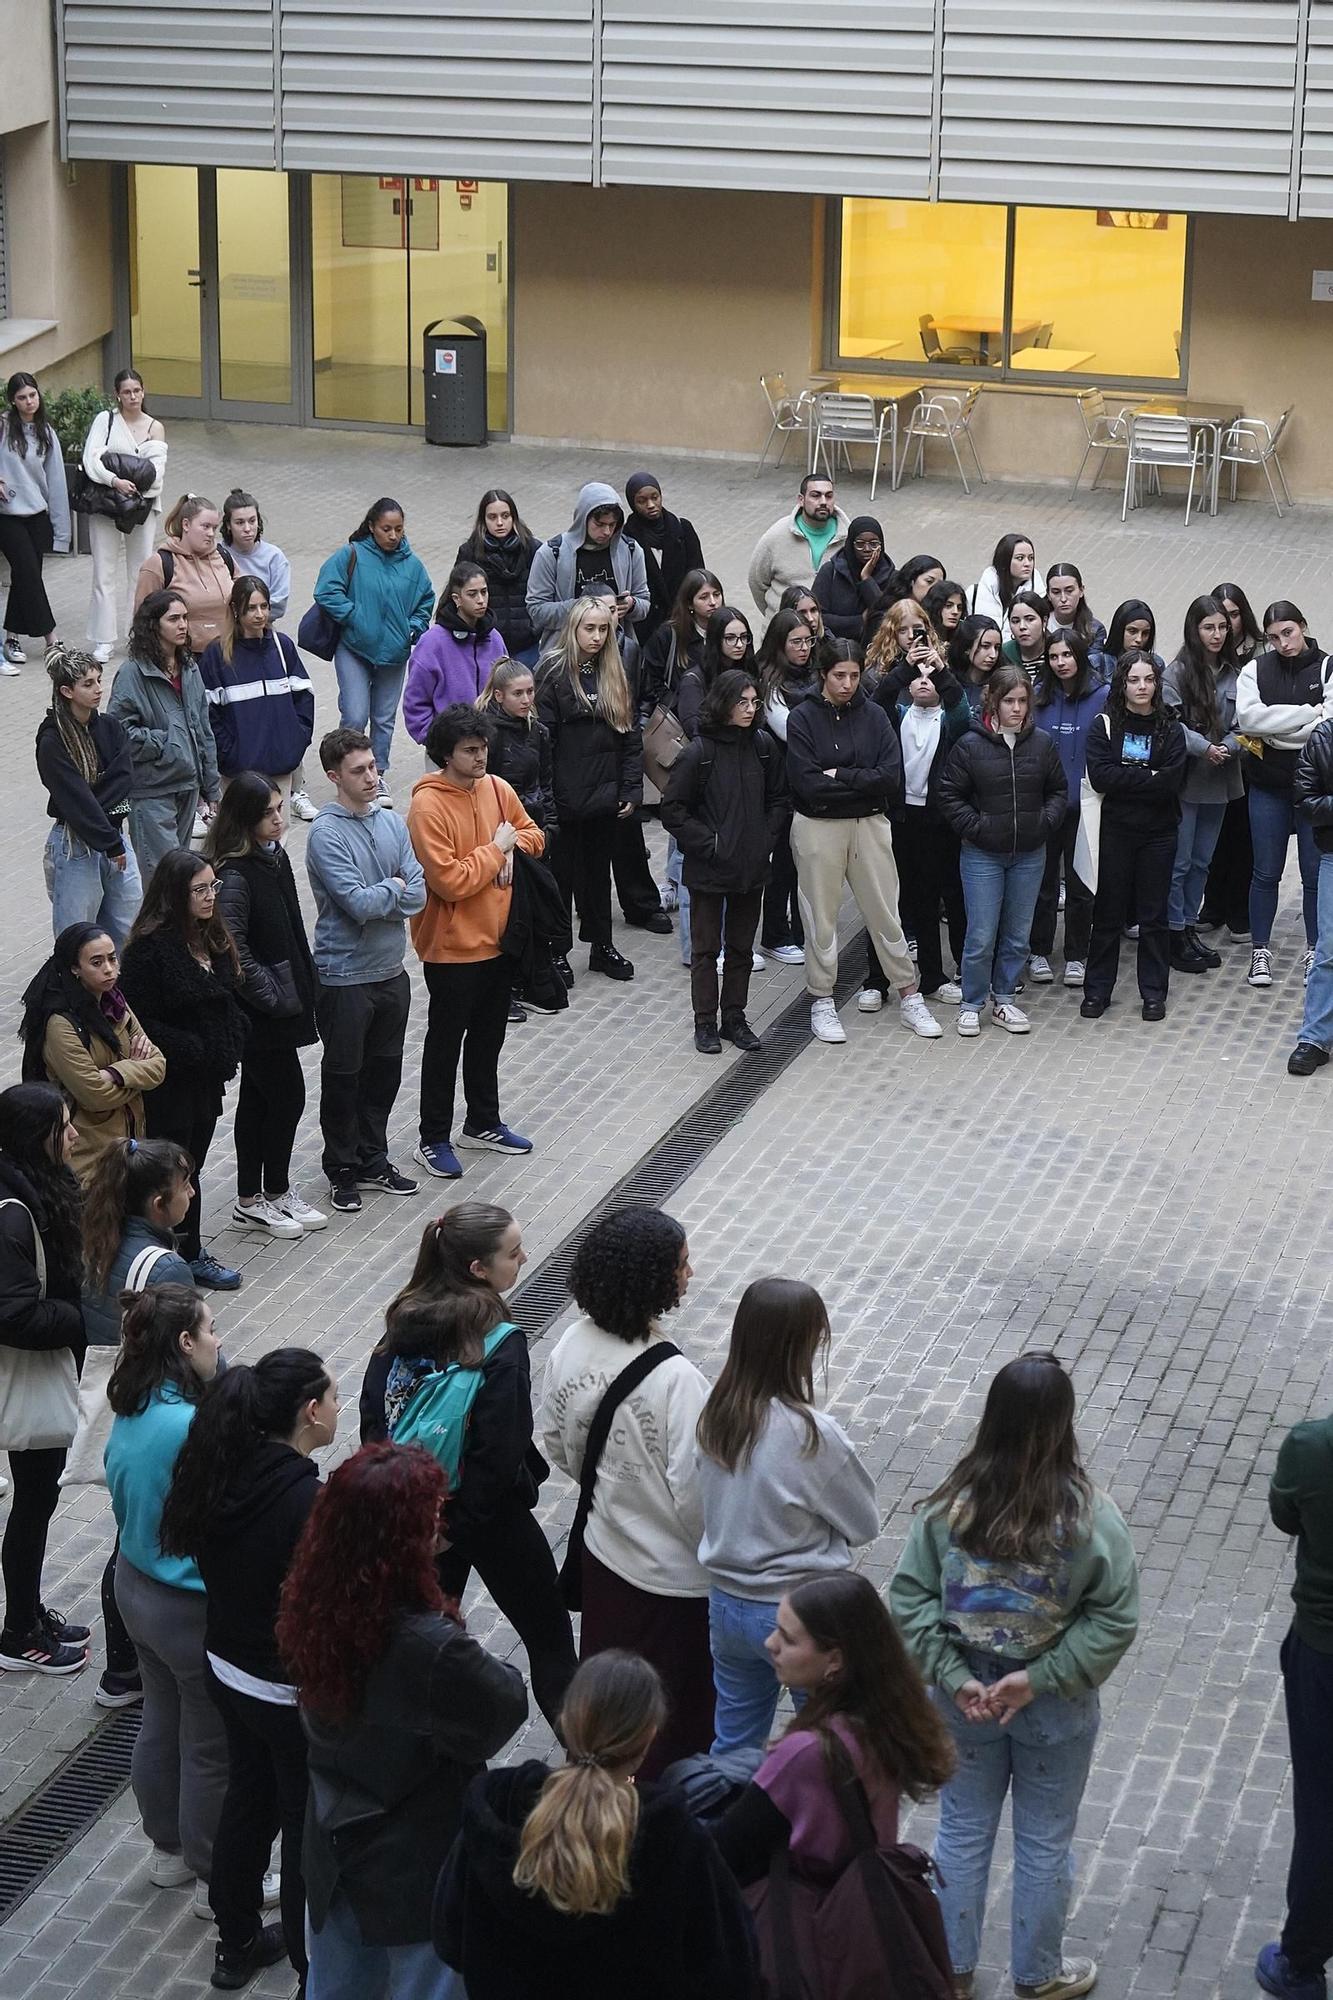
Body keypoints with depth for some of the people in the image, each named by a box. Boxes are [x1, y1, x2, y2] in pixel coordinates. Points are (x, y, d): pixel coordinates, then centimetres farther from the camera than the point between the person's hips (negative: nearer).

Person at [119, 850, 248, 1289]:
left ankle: (188, 1249, 24)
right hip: (170, 1080, -8)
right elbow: (140, 1022, -20)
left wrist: (231, 1047, 1)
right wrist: (192, 1050, -19)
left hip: (208, 1075, 8)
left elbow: (231, 1000, 17)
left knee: (191, 1165, 15)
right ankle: (189, 1255, 11)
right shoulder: (150, 947, -20)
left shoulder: (214, 939, 7)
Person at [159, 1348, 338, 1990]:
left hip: (227, 1671, 7)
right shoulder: (306, 1500, -30)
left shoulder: (222, 1472, -7)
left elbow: (206, 1559, 4)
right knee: (308, 1824, 11)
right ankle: (315, 1965, 28)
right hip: (294, 1691, -7)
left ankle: (236, 1942, 42)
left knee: (247, 1800, 25)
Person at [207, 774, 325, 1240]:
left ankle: (252, 1200, 25)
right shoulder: (233, 878, -23)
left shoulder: (274, 856, 5)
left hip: (282, 1001, 9)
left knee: (257, 1097, 16)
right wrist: (273, 998, -20)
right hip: (259, 1009, -9)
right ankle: (273, 1193, 18)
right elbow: (234, 953, -27)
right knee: (287, 1096, 1)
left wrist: (304, 988, 12)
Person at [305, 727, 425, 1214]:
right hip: (345, 976, -6)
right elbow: (359, 903, -24)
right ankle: (343, 1169, 22)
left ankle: (373, 1159, 31)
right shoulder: (327, 835, -16)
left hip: (391, 969, 6)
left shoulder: (392, 823, 3)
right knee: (344, 1075, 8)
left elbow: (417, 896, -3)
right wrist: (394, 887, -7)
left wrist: (375, 898, -17)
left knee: (385, 1069, 16)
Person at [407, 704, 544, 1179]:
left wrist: (513, 846, -9)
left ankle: (483, 1125, 36)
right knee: (446, 1042, 5)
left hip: (499, 938, 7)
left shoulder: (497, 788, 0)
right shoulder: (427, 807, -21)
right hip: (452, 948, -7)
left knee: (488, 1036, 20)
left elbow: (532, 833, 13)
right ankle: (433, 1140, 16)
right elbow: (450, 881, -26)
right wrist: (496, 849, -17)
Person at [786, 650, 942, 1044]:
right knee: (821, 916, 6)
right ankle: (821, 1001, 18)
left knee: (885, 912, 7)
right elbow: (808, 784, -16)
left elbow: (892, 776, -9)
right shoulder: (803, 718, -6)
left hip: (869, 824, 2)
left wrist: (839, 775, -14)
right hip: (818, 826, -2)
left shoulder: (873, 716, 2)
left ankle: (909, 997, 15)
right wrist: (863, 782, -12)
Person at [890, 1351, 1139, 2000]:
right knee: (1045, 1844, 19)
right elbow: (1113, 1620, -19)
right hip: (1055, 1712, -2)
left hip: (964, 1700, 2)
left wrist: (955, 1678, -12)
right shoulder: (1090, 1516, -21)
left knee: (963, 1831, 21)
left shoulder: (950, 1502, -16)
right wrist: (1040, 1679, -16)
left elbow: (910, 1599, -14)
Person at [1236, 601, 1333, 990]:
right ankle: (1260, 951, 17)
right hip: (1269, 787, 1)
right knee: (1266, 872, 8)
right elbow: (1247, 716, -15)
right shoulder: (1256, 669, 2)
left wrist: (1272, 732, -12)